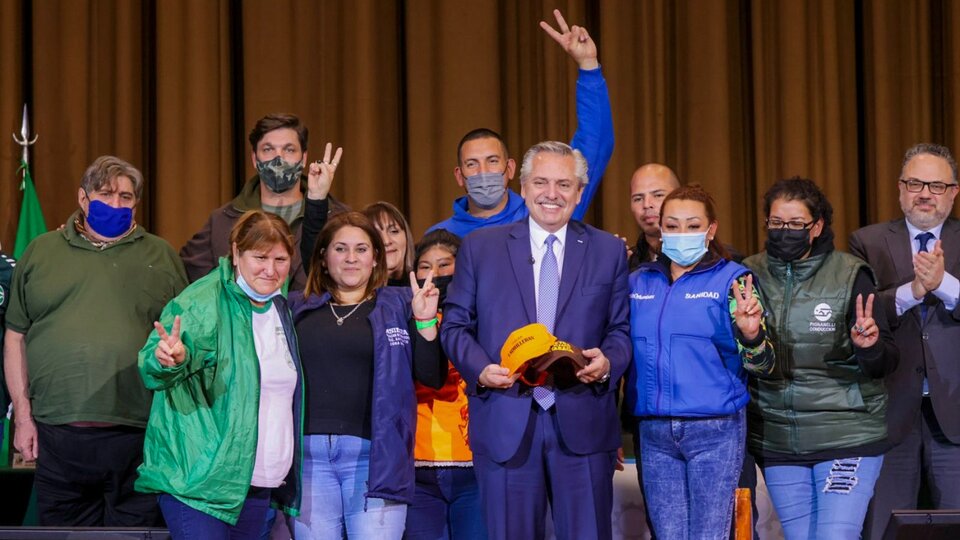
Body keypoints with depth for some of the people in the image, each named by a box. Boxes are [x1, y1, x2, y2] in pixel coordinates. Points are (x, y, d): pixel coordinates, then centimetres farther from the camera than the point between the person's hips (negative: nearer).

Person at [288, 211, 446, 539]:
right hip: (308, 453, 2)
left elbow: (433, 378, 5)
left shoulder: (399, 306, 9)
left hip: (374, 454, -2)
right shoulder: (298, 308, 12)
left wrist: (425, 321, -7)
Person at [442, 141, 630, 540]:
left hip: (582, 422, 0)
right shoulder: (479, 247, 9)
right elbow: (455, 324, 8)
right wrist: (480, 368, -11)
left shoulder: (609, 251, 11)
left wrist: (608, 362, -13)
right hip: (505, 423, 0)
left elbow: (621, 330, 9)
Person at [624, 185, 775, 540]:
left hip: (715, 431, -4)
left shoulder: (732, 280, -4)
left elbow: (760, 365, -9)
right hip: (653, 431, 4)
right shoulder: (638, 283, 8)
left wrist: (751, 333, -30)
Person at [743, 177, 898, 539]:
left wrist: (870, 346, -27)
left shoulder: (850, 276, -6)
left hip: (847, 438, -3)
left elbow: (886, 364, -4)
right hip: (778, 443, 4)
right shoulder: (751, 275, 2)